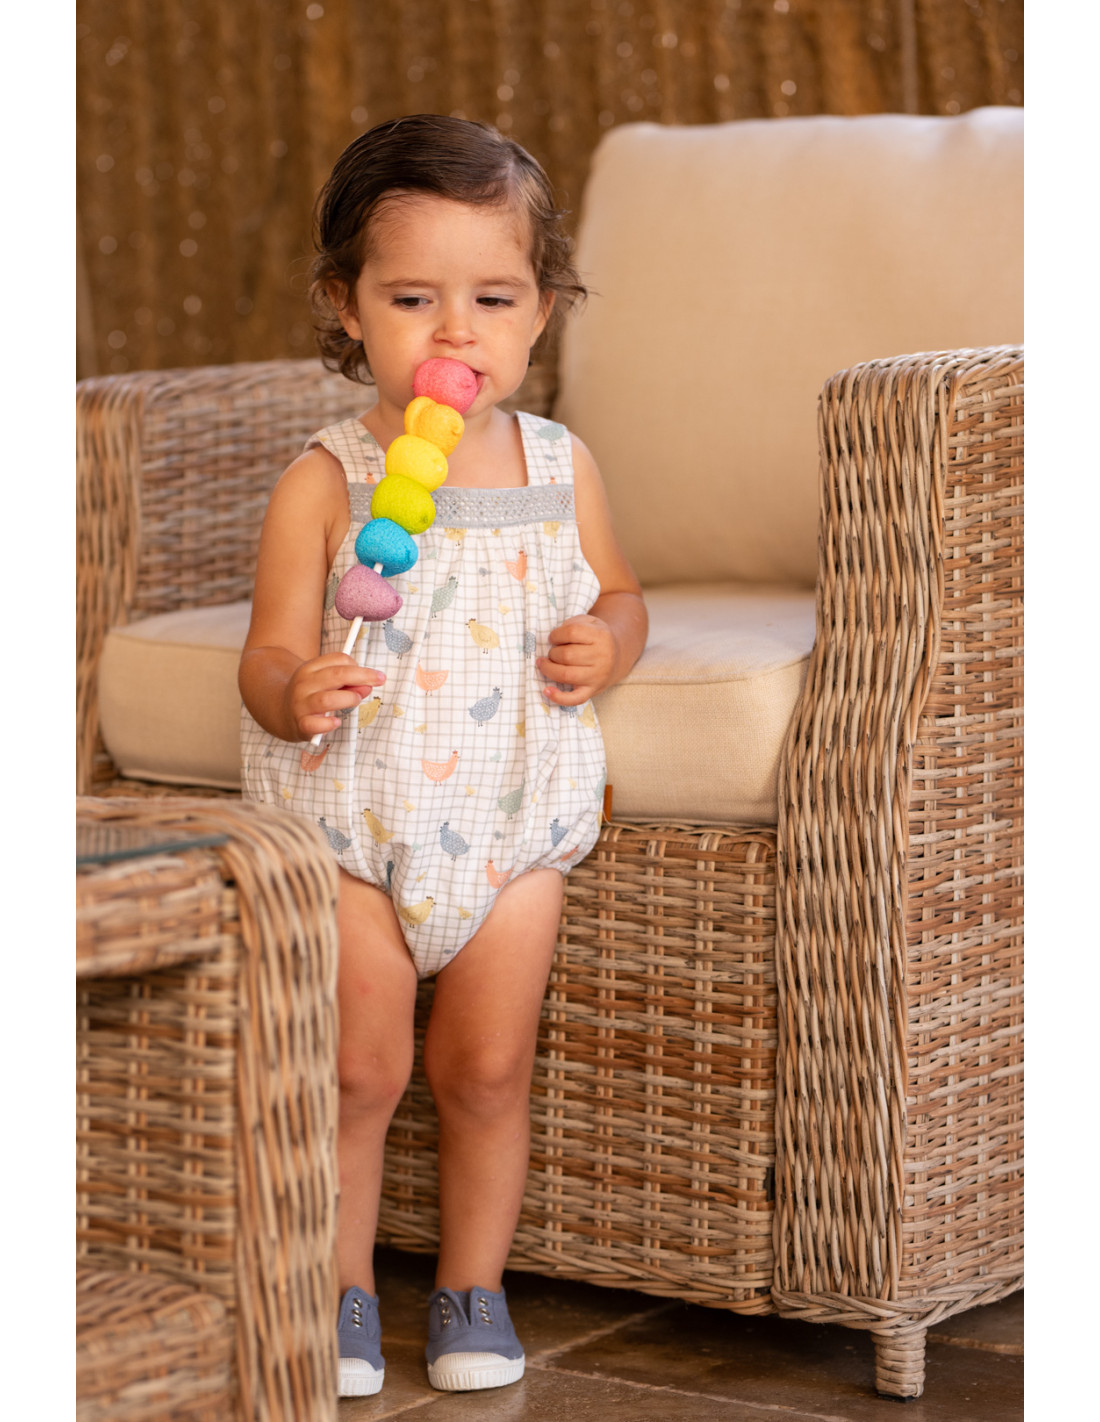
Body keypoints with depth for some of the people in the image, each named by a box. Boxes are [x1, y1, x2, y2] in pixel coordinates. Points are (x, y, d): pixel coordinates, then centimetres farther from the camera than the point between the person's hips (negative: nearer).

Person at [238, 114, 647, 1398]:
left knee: (487, 1069, 8)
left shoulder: (560, 468, -1)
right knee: (358, 1069, 2)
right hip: (351, 812, -2)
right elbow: (270, 655, -10)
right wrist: (294, 693, -33)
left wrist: (608, 644, -8)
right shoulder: (323, 483, -11)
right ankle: (340, 1291, 22)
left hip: (511, 811, 2)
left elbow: (617, 595, 14)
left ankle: (473, 1288, 27)